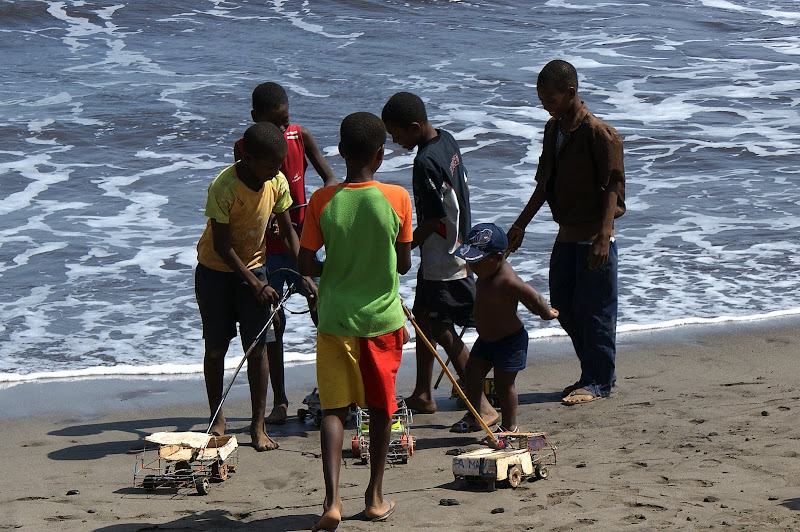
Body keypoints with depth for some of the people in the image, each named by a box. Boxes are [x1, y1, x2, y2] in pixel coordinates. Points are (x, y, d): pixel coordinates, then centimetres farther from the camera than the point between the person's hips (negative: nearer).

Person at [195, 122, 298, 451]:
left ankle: (258, 425, 4)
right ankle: (217, 418, 20)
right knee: (216, 348, 3)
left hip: (253, 266, 3)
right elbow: (221, 245, -21)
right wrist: (254, 284, -23)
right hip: (215, 271, -3)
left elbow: (287, 231, 1)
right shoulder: (223, 187, -26)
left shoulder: (277, 182, -12)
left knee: (257, 347, -3)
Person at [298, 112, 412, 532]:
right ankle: (375, 497, 24)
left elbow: (305, 265, -6)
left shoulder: (323, 200, -9)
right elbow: (403, 264, -1)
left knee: (334, 408, 4)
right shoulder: (396, 198, -10)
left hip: (336, 318, 0)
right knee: (381, 406, 14)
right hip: (383, 316, 0)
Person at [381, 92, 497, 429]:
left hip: (442, 259, -10)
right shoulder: (447, 140, 4)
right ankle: (422, 395, 31)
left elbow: (432, 220, -23)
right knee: (423, 316, 20)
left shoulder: (425, 164, -25)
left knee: (441, 330, -5)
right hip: (457, 247, 10)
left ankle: (483, 407, -4)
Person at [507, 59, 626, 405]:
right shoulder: (553, 129, 10)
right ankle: (595, 372, 24)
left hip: (593, 237, -8)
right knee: (563, 307, 12)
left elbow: (612, 188, -17)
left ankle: (598, 381, 9)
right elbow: (544, 184, 20)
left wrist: (603, 237, -24)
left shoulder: (599, 133, -15)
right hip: (567, 234, 8)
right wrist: (521, 225, 19)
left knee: (594, 310, -2)